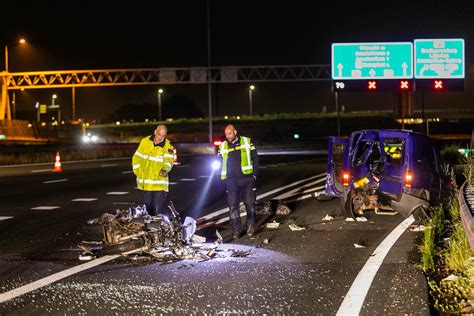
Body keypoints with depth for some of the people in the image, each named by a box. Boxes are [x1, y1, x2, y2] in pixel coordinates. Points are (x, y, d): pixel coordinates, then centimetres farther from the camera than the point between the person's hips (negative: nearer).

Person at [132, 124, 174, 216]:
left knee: (157, 210, -8)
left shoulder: (167, 146, -3)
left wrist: (165, 170, -33)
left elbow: (168, 161, -12)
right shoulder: (145, 141, 3)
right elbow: (136, 158, 8)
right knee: (147, 208, 11)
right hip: (145, 183, 3)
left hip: (159, 185, -3)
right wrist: (138, 173, 1)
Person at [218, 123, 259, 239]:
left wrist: (255, 174, -1)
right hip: (231, 180, 2)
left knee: (250, 204, 4)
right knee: (233, 205, -2)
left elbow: (255, 159, 5)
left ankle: (251, 225, 21)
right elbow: (220, 162, 15)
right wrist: (222, 176, 4)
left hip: (247, 179, -1)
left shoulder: (247, 142, 2)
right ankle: (236, 230, 3)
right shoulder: (223, 146, 8)